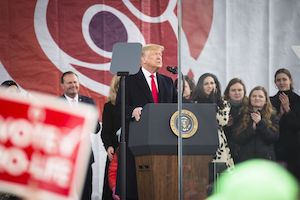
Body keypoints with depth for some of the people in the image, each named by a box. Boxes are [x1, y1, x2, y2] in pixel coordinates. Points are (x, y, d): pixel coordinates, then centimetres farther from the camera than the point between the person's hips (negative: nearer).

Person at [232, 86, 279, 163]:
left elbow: (274, 137, -4)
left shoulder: (272, 117, 8)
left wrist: (260, 122, -11)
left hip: (265, 159, -1)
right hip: (245, 159, 1)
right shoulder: (242, 116, 10)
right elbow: (237, 138, 1)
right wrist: (252, 127, -12)